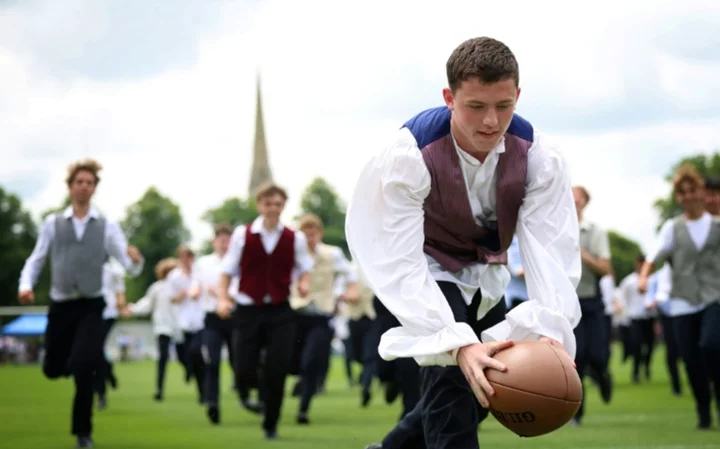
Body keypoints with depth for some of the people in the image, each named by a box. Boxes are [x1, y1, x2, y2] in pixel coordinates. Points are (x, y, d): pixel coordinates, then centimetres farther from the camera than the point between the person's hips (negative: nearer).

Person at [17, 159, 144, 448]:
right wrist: (26, 285, -13)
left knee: (82, 367, -17)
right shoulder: (53, 223, 4)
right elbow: (36, 260, 7)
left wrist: (135, 259, -27)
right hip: (60, 306, 2)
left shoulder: (107, 227, 2)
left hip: (91, 307, -2)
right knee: (52, 370, 8)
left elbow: (131, 268, -3)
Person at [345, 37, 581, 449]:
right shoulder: (410, 155, -34)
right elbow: (399, 263, -39)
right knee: (453, 375, -26)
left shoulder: (537, 156, -24)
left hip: (485, 271, 5)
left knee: (488, 389, 12)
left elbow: (551, 249, -31)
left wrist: (552, 330, -50)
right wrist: (458, 343, -52)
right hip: (426, 268, -5)